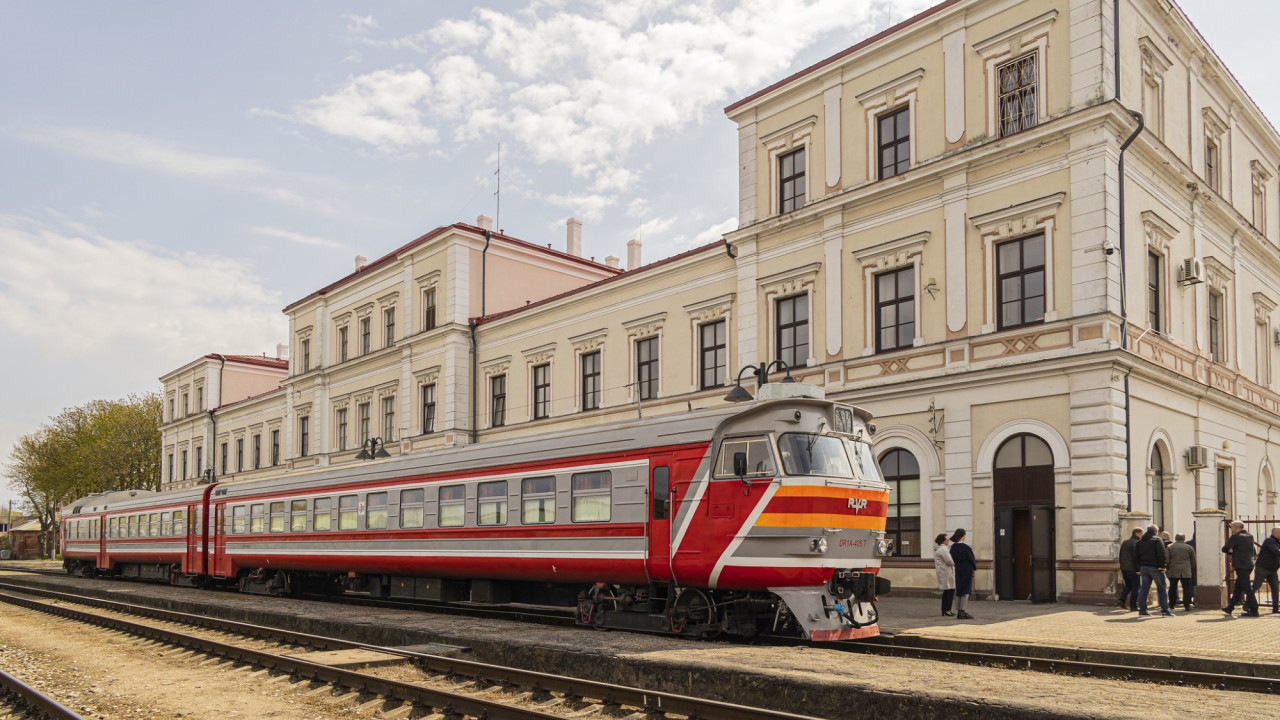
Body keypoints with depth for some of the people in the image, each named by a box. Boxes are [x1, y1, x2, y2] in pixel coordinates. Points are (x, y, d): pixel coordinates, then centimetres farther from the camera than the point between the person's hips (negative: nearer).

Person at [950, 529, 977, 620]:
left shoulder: (953, 547, 1)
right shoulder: (965, 547, -20)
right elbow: (971, 559, -11)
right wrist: (975, 568, 7)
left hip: (958, 570, 7)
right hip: (967, 570, -7)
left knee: (959, 591, 12)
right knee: (966, 591, -1)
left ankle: (958, 612, 13)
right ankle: (963, 612, -3)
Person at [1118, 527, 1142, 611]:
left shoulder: (1124, 542, 12)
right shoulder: (1136, 543, -11)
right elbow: (1136, 557, -17)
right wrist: (1138, 569, -13)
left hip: (1124, 568, 7)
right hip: (1132, 568, -7)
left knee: (1128, 585, 18)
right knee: (1135, 587, 3)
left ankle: (1122, 599, 1)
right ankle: (1133, 606, 5)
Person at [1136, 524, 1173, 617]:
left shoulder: (1140, 542, 14)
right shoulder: (1157, 540, -5)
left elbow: (1137, 556, 15)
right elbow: (1161, 554, -14)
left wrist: (1139, 569, 17)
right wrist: (1163, 565, -13)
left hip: (1143, 567, 5)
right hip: (1155, 567, -5)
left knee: (1144, 589, 6)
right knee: (1161, 589, 2)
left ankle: (1142, 610, 3)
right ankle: (1165, 610, 1)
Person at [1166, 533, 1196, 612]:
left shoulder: (1170, 547, 4)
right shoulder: (1190, 548, 6)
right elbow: (1193, 561, 9)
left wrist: (1167, 568, 12)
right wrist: (1192, 568, 24)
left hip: (1173, 571, 0)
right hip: (1186, 572, 0)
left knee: (1173, 588, 11)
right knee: (1186, 589, 1)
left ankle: (1171, 604, 18)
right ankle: (1187, 605, -7)